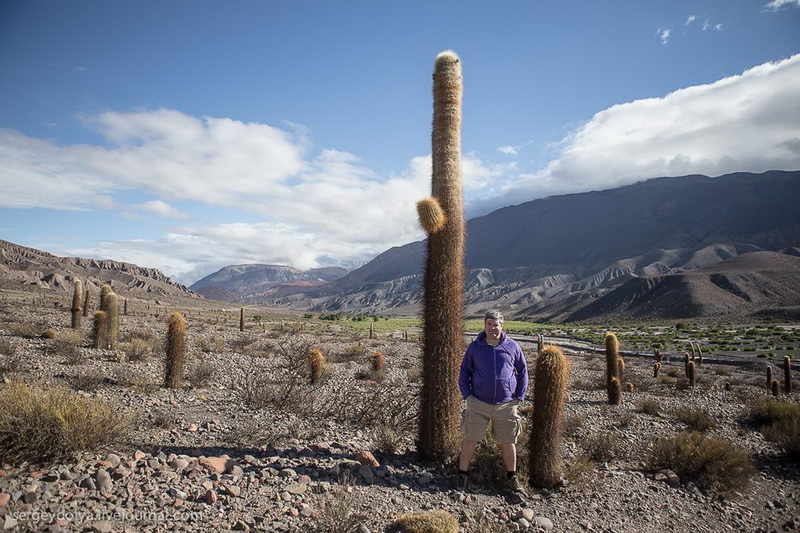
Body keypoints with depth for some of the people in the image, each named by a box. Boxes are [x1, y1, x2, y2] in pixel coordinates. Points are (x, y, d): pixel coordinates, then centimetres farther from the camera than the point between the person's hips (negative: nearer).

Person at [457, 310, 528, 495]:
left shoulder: (512, 347, 0)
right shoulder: (475, 347, -1)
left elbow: (522, 372, 9)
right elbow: (464, 372, 7)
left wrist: (519, 397, 2)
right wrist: (467, 395, -2)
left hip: (506, 405, 1)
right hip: (478, 404, -1)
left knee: (508, 442, 12)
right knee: (470, 439, 3)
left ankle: (512, 477, 31)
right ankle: (463, 473, 21)